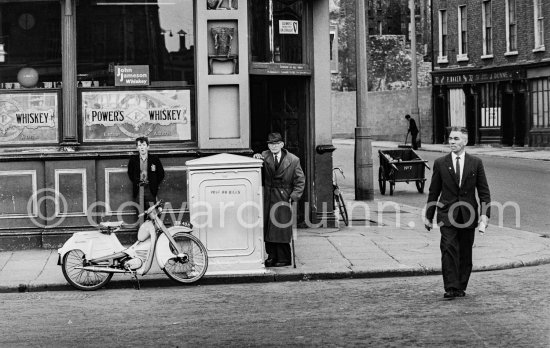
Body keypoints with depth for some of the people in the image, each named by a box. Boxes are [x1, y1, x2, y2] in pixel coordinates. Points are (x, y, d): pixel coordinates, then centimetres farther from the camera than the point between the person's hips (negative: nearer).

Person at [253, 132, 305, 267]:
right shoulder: (265, 156, 4)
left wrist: (293, 197, -9)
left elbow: (300, 181, 0)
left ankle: (284, 258, 4)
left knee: (281, 229, -5)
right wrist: (257, 158, -15)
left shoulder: (293, 160, -3)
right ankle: (271, 256, 14)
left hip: (284, 198, -3)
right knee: (267, 228, 4)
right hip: (267, 198, 3)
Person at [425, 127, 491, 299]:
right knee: (448, 249, -14)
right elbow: (433, 192, 9)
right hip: (447, 215, -1)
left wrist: (485, 214, -5)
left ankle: (461, 287, 17)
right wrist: (428, 216, 9)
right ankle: (450, 288, -15)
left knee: (465, 253, 6)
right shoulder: (440, 163, 4)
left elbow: (484, 191, 6)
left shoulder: (476, 163, 5)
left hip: (468, 215, 1)